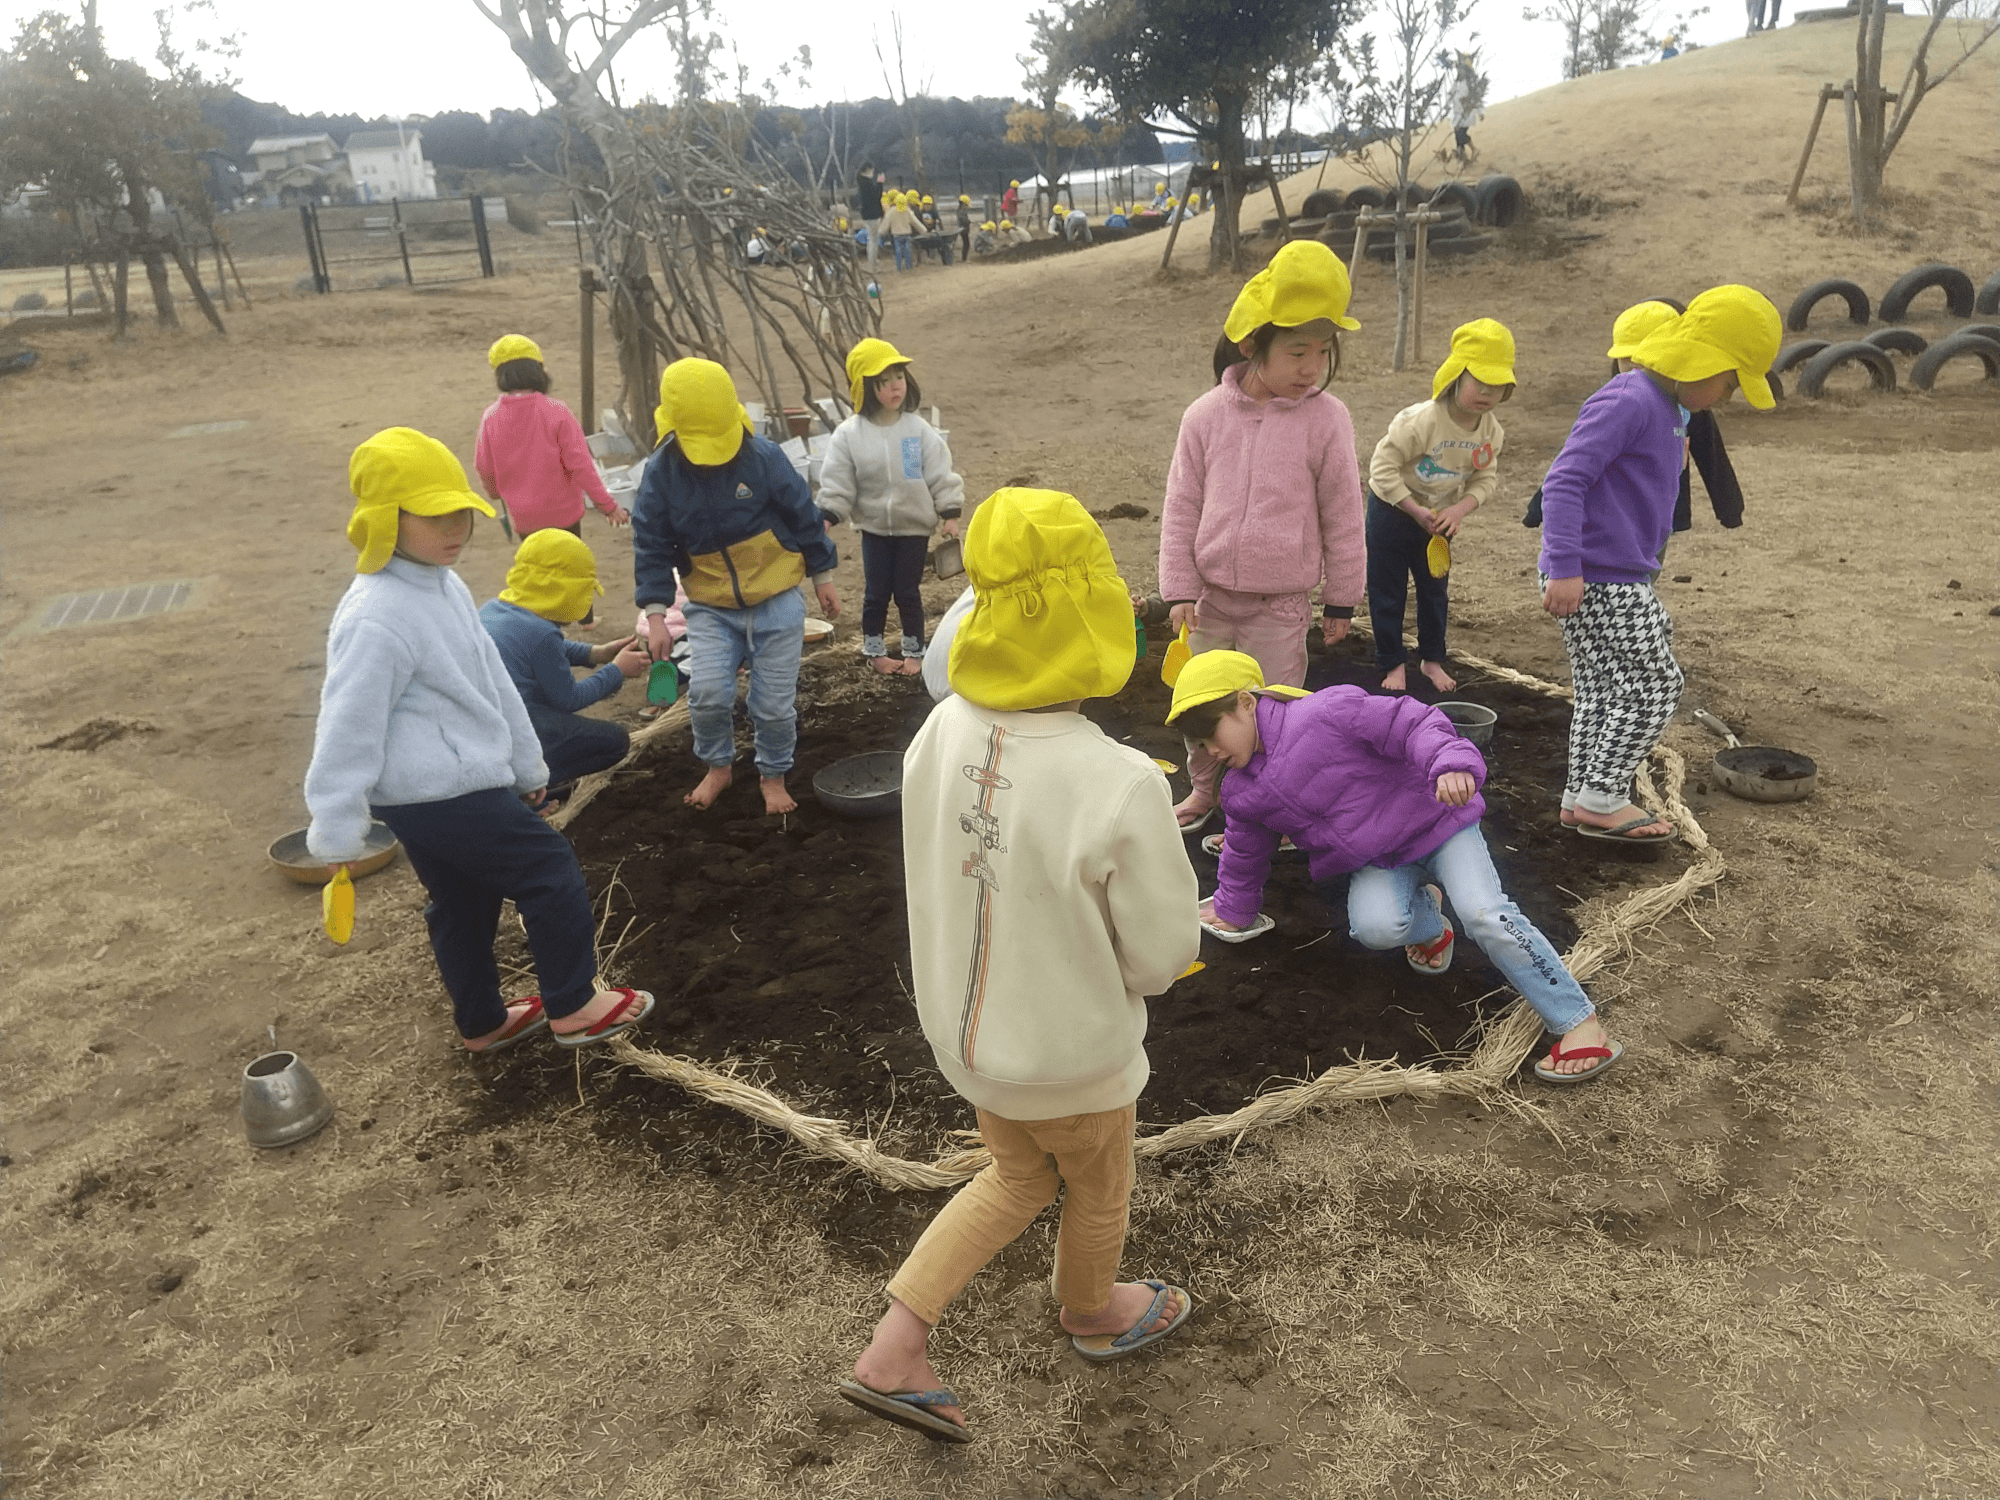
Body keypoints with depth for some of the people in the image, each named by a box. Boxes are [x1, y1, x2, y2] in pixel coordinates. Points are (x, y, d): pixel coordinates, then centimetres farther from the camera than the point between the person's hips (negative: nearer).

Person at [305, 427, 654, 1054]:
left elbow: (491, 678, 16)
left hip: (429, 795, 10)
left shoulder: (444, 586, 9)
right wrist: (337, 832, -16)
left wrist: (526, 764, 23)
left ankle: (482, 1022, 38)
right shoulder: (376, 620, -24)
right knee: (550, 872, -2)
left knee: (463, 905, 21)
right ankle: (572, 1005, 11)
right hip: (446, 793, -10)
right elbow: (349, 727, -21)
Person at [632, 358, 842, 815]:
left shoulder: (764, 456, -12)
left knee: (775, 704, 2)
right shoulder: (662, 472, -8)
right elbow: (651, 548, -3)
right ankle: (718, 766, 12)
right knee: (708, 692, -17)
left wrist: (823, 577, 5)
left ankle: (773, 776, 29)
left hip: (777, 603, -1)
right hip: (710, 608, 1)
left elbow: (805, 518, -1)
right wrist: (655, 613, -10)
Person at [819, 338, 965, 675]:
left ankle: (914, 651, 22)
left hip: (915, 526, 0)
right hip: (874, 527, 0)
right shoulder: (849, 434, -10)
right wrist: (826, 517, -14)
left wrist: (950, 514, -7)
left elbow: (940, 474, -4)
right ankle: (874, 651, 26)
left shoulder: (918, 428, -8)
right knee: (876, 593, 9)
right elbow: (837, 482, -5)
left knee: (908, 592, 7)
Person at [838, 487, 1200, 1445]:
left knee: (1016, 1177, 30)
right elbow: (1163, 952, -20)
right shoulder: (1119, 788, -34)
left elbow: (925, 876, -2)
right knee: (1096, 1193, 27)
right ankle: (1094, 1313, 57)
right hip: (1071, 1059, -4)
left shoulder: (942, 732, -17)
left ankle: (892, 1351, 30)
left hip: (965, 1031, 5)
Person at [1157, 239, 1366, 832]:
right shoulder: (1207, 415, -6)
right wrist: (1180, 588, -2)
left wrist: (1341, 600, 2)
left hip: (1282, 600, -2)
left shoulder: (1326, 420, -9)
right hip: (1212, 593, 3)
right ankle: (1205, 788, 38)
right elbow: (1182, 506, 0)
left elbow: (1342, 517, -2)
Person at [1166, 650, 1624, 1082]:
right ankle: (1429, 925, 9)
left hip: (1431, 821, -5)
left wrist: (1450, 764, -42)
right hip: (1376, 864, 5)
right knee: (1374, 925, -27)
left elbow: (1411, 724, -25)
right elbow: (1245, 857, 19)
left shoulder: (1325, 713, -22)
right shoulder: (1241, 792, 2)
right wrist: (1234, 911, 31)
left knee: (1485, 914, -25)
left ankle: (1580, 1023, -13)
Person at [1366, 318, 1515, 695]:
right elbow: (1382, 468, -27)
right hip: (1392, 511, -5)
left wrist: (1459, 509, -21)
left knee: (1435, 591, 16)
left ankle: (1432, 658, 34)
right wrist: (1417, 512, -26)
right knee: (1388, 593, 3)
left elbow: (1486, 478, -2)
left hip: (1440, 518, 5)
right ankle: (1392, 663, 19)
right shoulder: (1421, 420, -29)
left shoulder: (1491, 431, -10)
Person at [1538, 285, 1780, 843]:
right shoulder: (1628, 402, -17)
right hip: (1595, 580, -10)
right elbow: (1563, 481, -24)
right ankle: (1602, 799, 6)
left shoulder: (1669, 408, 16)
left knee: (1602, 690, 14)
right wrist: (1565, 567, -30)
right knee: (1656, 685, -2)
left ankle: (1580, 797, 23)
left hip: (1616, 578, 10)